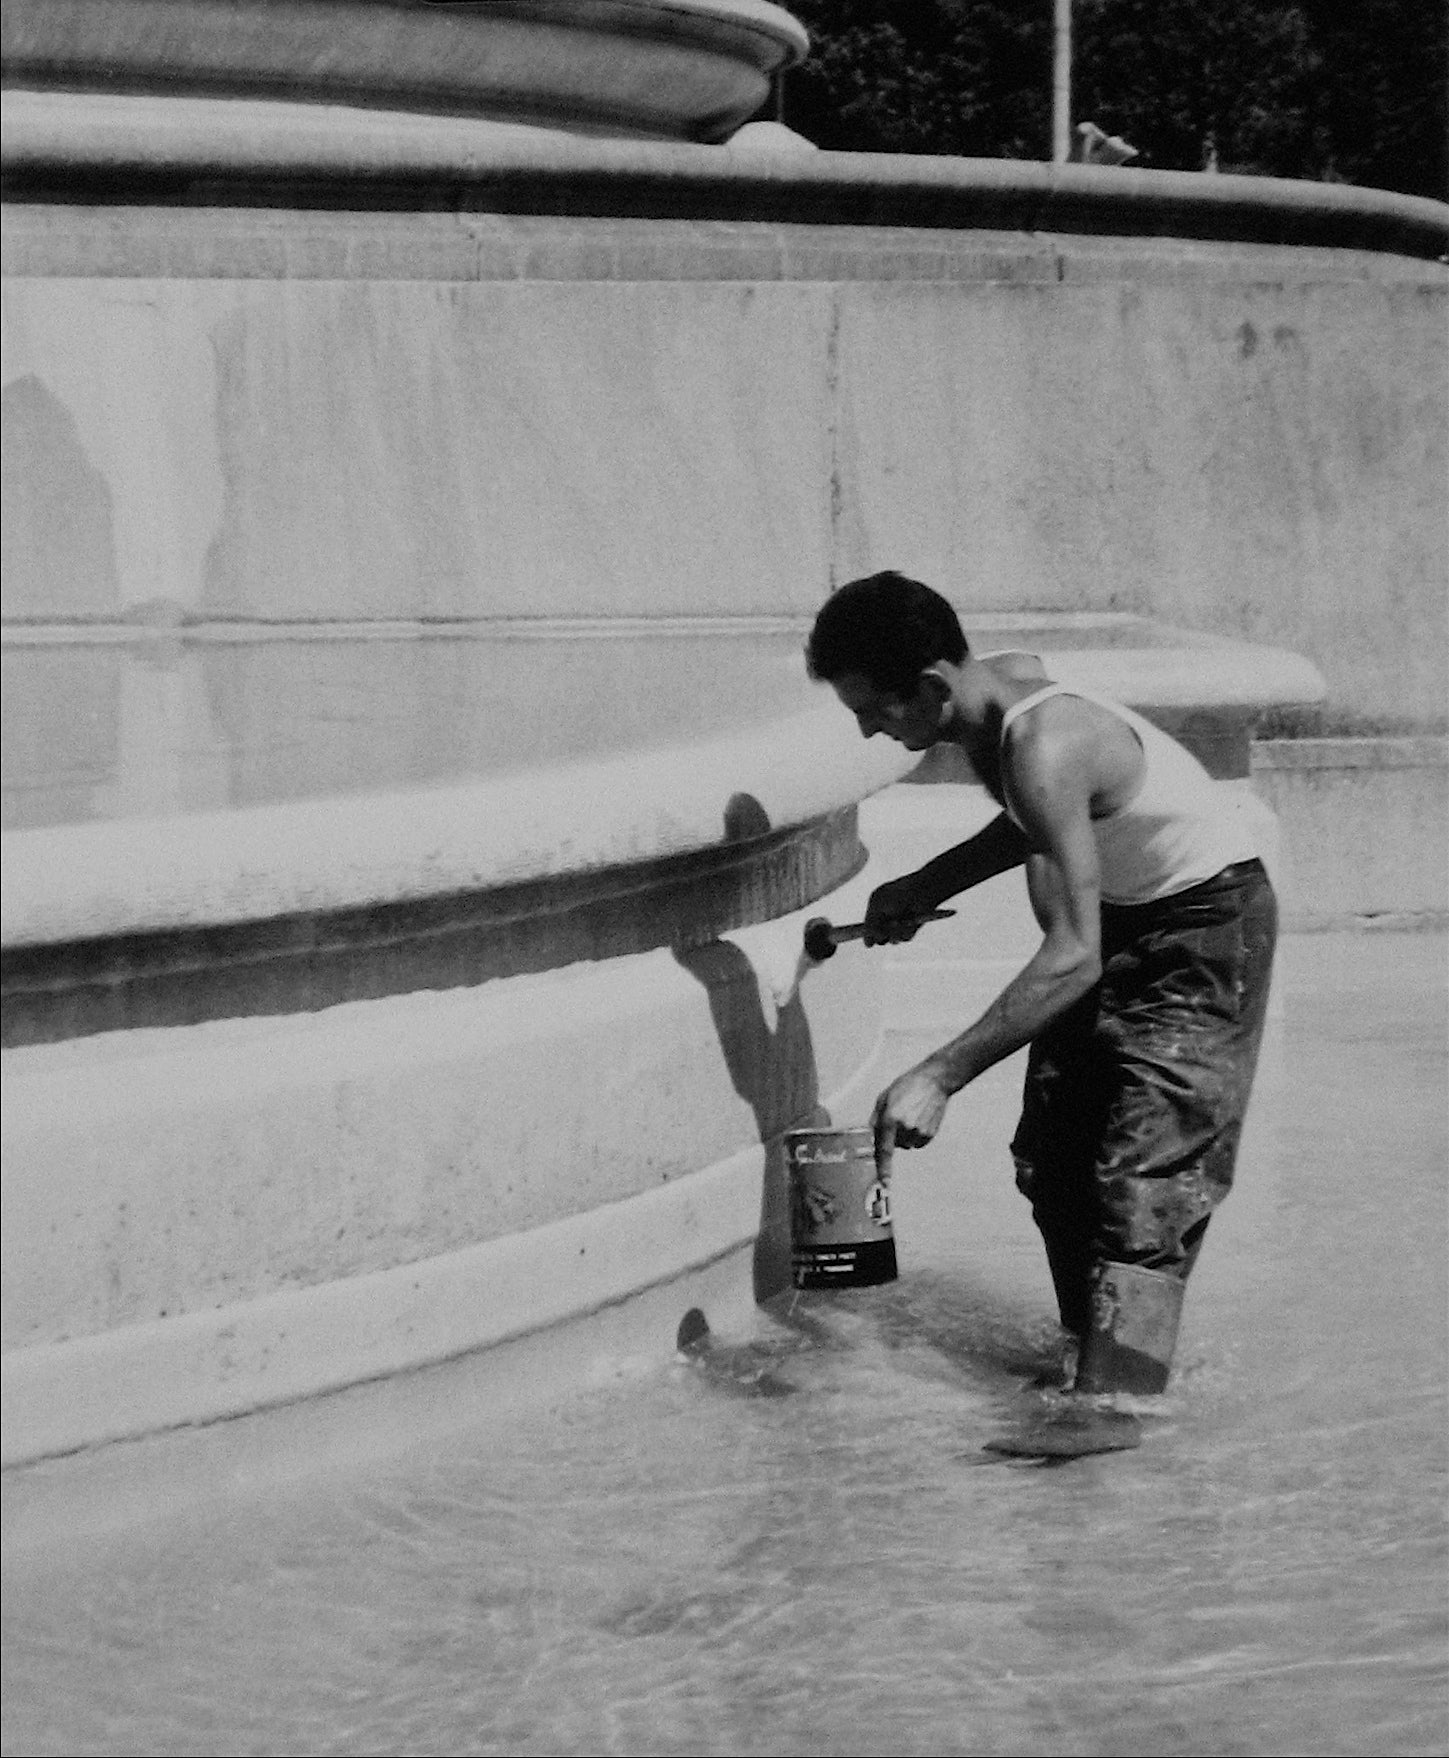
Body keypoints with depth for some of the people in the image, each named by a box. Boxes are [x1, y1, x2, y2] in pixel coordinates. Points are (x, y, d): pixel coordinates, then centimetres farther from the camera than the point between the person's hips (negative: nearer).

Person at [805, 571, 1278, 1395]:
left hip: (1206, 923, -9)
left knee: (1148, 1171, -17)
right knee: (1053, 1154, 8)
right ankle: (1093, 1354, 19)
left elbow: (1073, 957, -41)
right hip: (1117, 909, 10)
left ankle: (1115, 1397, -22)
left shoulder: (1043, 745, -36)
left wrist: (940, 1076, -42)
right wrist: (927, 886, 7)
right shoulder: (1007, 681, -8)